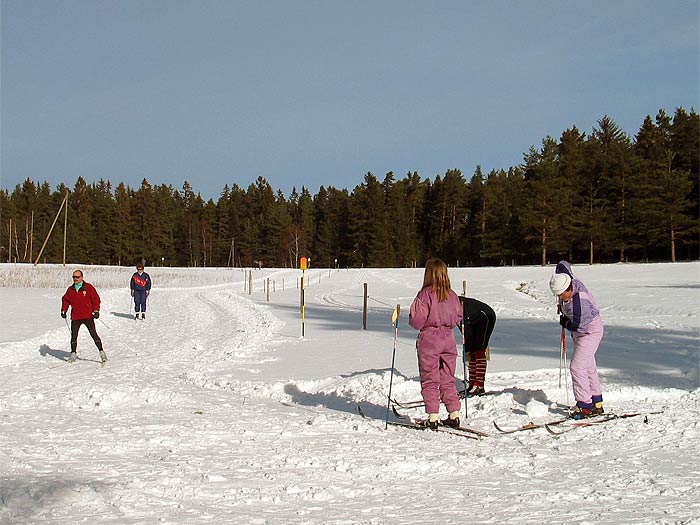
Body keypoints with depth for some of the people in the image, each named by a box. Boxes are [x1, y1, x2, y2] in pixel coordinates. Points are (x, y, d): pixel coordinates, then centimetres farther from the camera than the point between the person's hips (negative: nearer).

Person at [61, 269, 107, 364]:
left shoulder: (88, 287, -3)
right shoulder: (70, 289, 9)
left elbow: (96, 299, -4)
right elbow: (65, 300, 19)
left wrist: (96, 311, -11)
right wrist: (63, 311, 9)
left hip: (88, 316, -4)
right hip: (75, 317, 4)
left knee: (94, 335, -4)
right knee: (73, 336, 7)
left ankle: (101, 352, 2)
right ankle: (73, 353, 20)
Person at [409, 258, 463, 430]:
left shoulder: (425, 294, -14)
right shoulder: (452, 295, 2)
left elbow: (417, 320, -16)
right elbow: (458, 318, 10)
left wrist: (413, 319, 5)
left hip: (429, 340, -5)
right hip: (448, 339, 5)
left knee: (429, 380, 3)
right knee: (448, 380, 14)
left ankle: (433, 417, -1)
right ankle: (454, 415, 13)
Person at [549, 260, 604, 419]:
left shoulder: (580, 303, -35)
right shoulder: (567, 279, -13)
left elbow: (578, 326, -28)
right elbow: (562, 264, 8)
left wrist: (564, 323, -7)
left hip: (590, 332, -10)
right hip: (579, 333, 10)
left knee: (577, 367, -16)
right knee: (588, 367, 15)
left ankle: (584, 406, -13)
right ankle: (597, 404, 24)